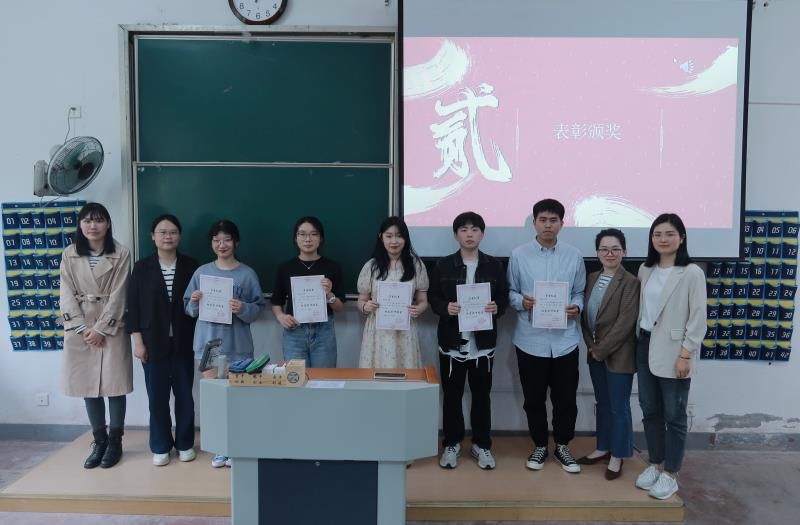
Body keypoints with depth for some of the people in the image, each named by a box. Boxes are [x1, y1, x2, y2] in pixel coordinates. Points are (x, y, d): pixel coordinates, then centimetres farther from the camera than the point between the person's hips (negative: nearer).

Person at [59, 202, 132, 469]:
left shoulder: (121, 254, -4)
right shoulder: (69, 255, 4)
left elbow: (118, 295, -7)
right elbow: (67, 295, 1)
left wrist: (101, 329, -12)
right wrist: (83, 328, -9)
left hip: (112, 327, -2)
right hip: (80, 328, 3)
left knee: (114, 385, 0)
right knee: (88, 386, 7)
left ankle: (115, 442, 13)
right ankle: (99, 441, 20)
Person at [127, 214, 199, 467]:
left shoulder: (190, 266, 2)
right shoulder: (142, 267, 0)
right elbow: (133, 306, -1)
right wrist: (138, 341, -5)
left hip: (183, 342, 1)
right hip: (154, 342, 0)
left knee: (184, 394, 7)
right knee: (157, 396, 5)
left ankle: (185, 443, 22)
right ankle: (160, 447, 19)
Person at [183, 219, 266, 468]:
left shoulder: (247, 274, -1)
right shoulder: (202, 272, 6)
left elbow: (258, 309, -2)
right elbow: (189, 310, 9)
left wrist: (243, 309, -21)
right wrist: (194, 302, -12)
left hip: (237, 345, -2)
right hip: (208, 342, 2)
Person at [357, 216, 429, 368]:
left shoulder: (416, 265, 2)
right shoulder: (371, 266, 3)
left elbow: (423, 301, 7)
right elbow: (361, 301, 8)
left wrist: (418, 309, -15)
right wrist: (365, 307, -14)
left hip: (404, 333, 0)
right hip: (377, 333, 0)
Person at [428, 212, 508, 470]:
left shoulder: (494, 265, 3)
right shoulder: (443, 265, 0)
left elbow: (504, 296, 6)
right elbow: (432, 297, 2)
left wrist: (497, 307, -14)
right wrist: (445, 307, -17)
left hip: (483, 342, 1)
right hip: (452, 341, 0)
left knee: (482, 395, 11)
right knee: (452, 395, 9)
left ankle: (481, 445, 26)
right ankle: (451, 444, 25)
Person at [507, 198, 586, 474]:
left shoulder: (574, 256, 2)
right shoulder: (519, 255, -1)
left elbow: (579, 293, 9)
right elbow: (509, 292, 4)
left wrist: (576, 307, -12)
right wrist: (521, 301, -17)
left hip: (565, 340, 1)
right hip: (530, 340, -1)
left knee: (566, 399, 9)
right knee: (534, 399, 11)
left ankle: (562, 445, 30)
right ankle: (540, 446, 30)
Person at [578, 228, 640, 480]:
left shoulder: (631, 282, -13)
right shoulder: (592, 278, 7)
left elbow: (626, 322, -17)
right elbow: (585, 314, 9)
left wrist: (602, 349, -15)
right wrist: (591, 345, -2)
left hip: (618, 355, -6)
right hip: (595, 353, 6)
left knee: (619, 406, 5)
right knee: (602, 403, 17)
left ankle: (617, 456, 20)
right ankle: (603, 447, 32)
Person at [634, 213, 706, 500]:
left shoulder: (692, 273, -11)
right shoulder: (645, 270, 6)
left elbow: (698, 319, -12)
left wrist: (685, 355, -15)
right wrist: (639, 341, 8)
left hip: (673, 352, -5)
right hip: (646, 347, 6)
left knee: (674, 415, 6)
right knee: (650, 410, 14)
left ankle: (670, 474, 20)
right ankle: (655, 464, 30)